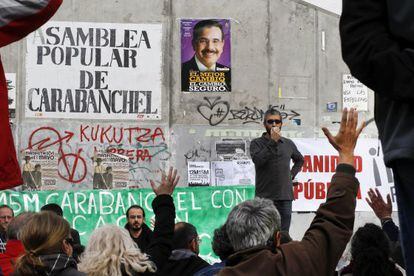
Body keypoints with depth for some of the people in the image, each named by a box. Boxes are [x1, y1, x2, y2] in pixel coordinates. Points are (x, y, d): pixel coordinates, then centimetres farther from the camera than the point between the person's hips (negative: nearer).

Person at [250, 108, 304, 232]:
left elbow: (299, 160, 31)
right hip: (264, 197, -3)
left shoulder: (288, 143, 13)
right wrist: (273, 142, -16)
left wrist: (292, 173, 14)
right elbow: (258, 160, -18)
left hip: (285, 197, 3)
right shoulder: (257, 143, 2)